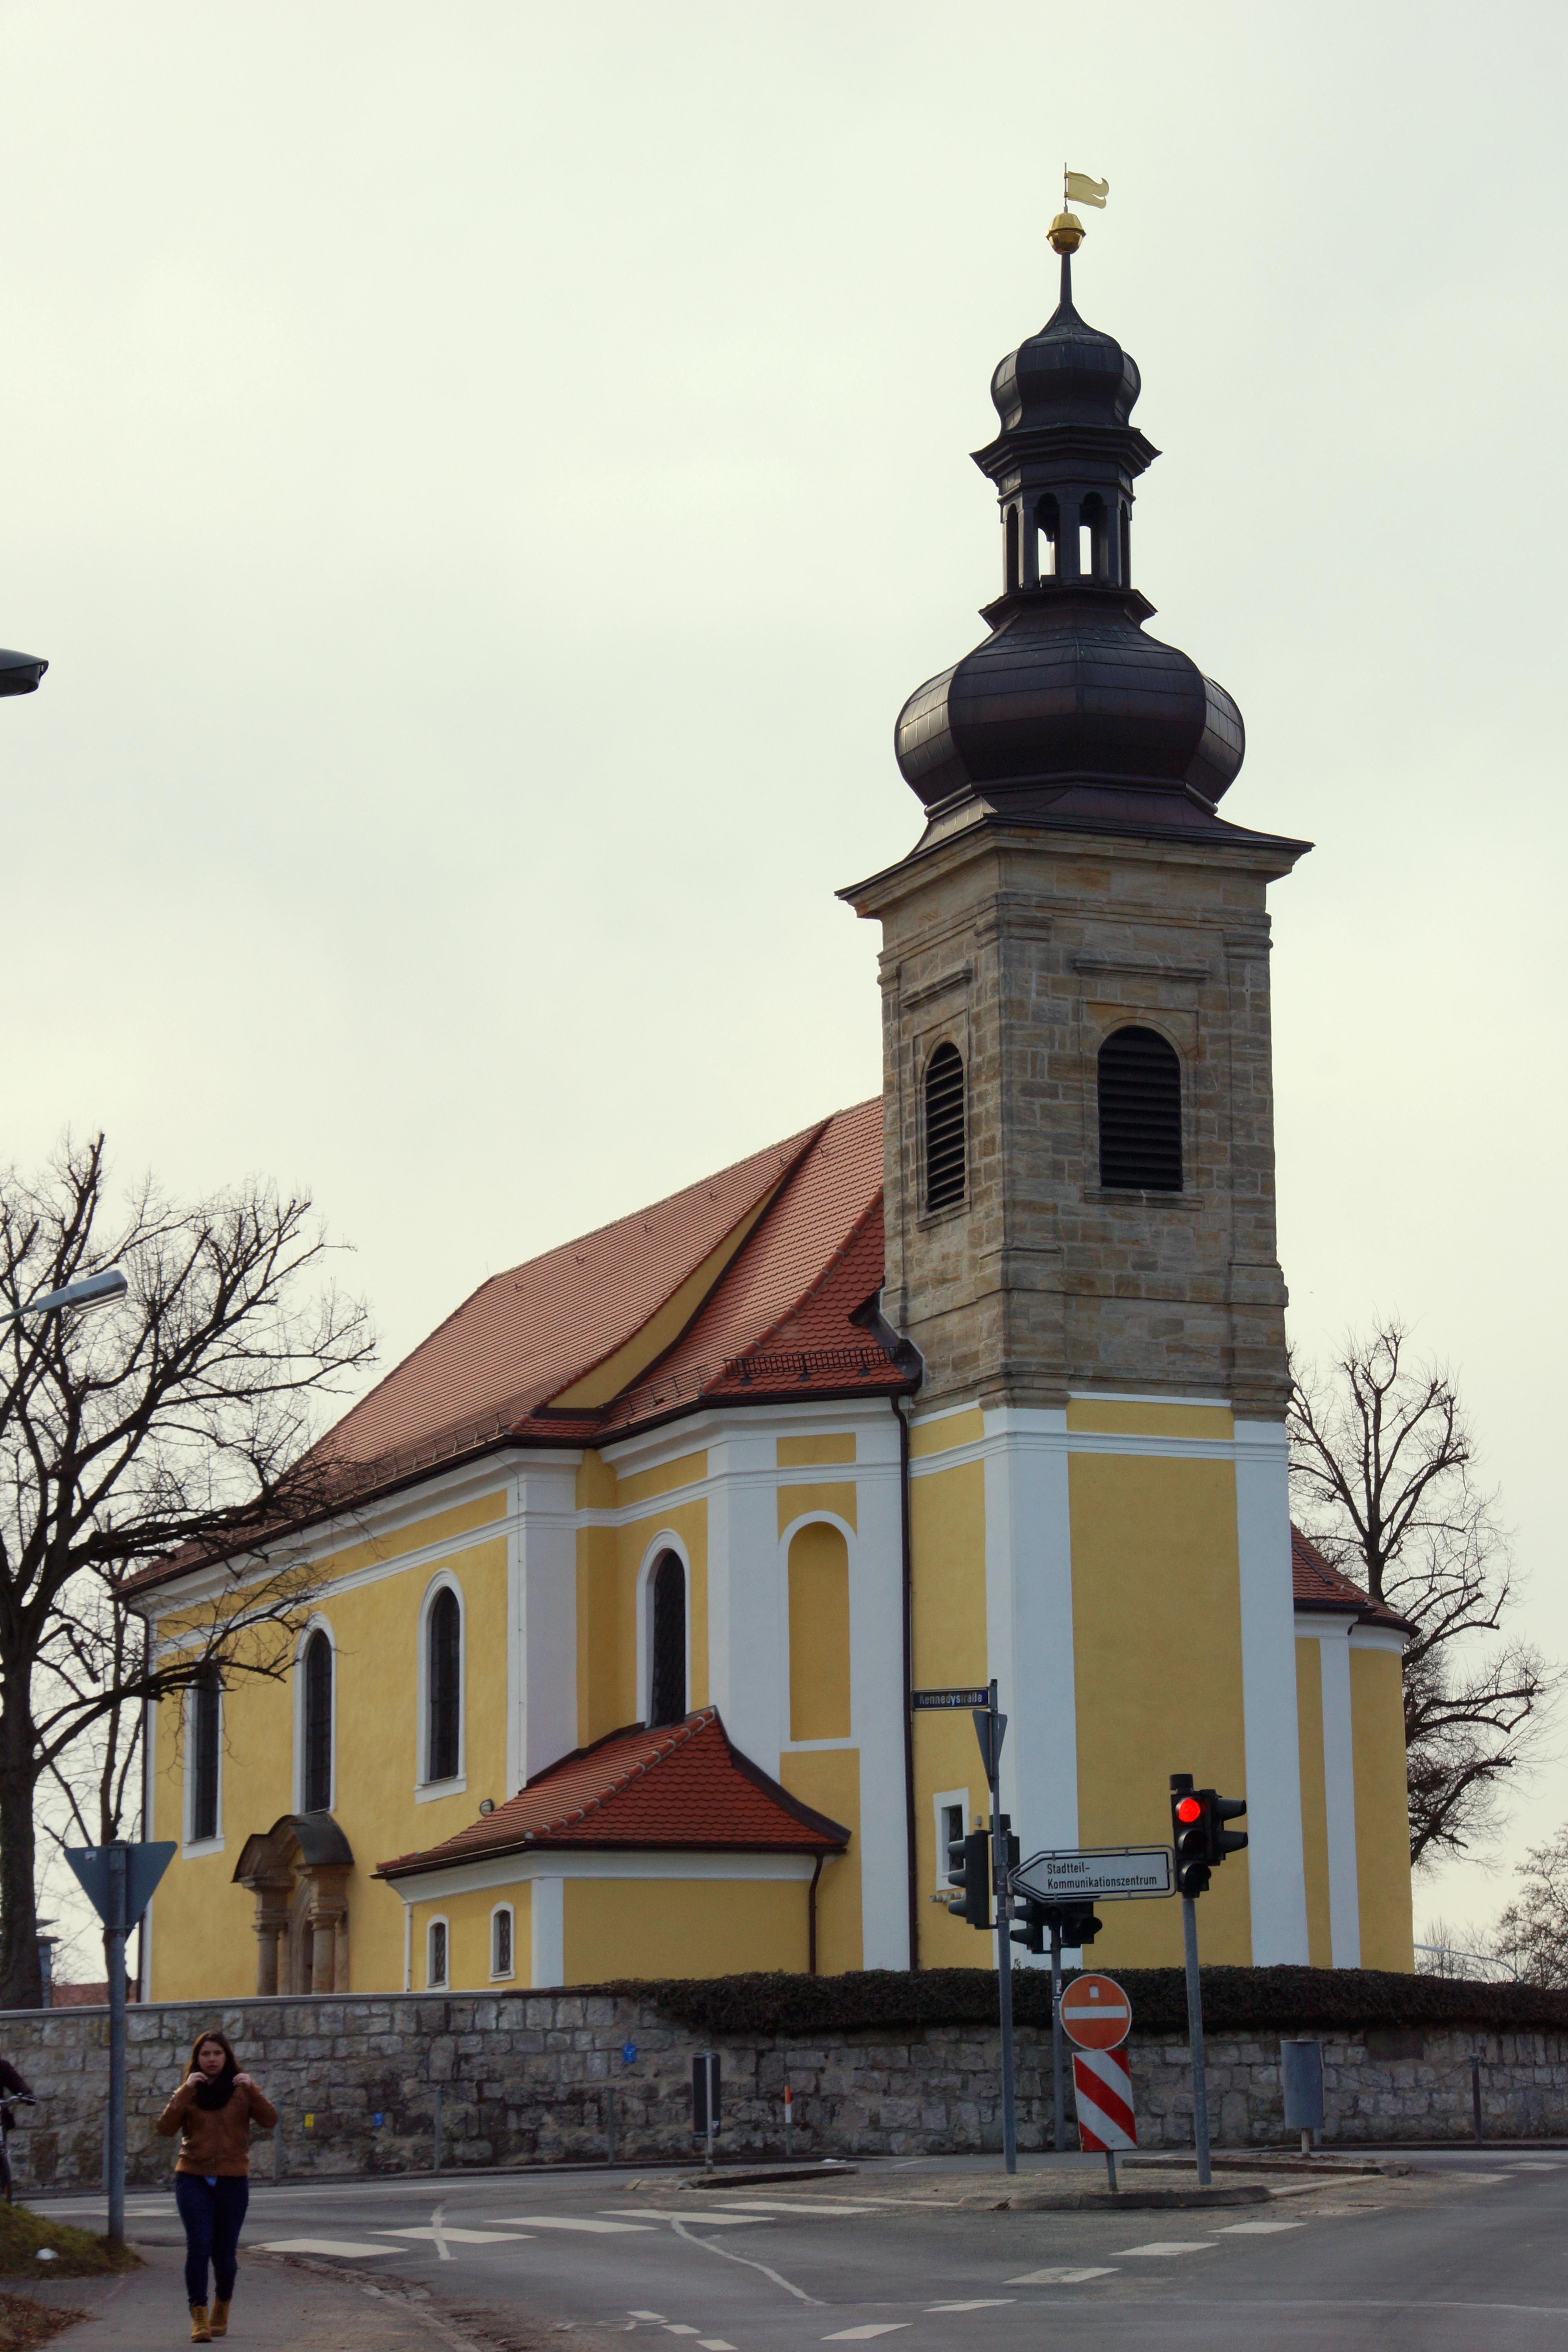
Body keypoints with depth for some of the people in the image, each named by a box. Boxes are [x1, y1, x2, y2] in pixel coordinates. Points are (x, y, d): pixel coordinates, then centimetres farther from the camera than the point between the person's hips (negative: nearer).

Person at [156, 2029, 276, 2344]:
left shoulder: (242, 2090, 8)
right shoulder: (189, 2092, 8)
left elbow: (270, 2120, -5)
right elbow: (166, 2128, -7)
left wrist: (252, 2090, -17)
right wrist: (186, 2091, -15)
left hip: (233, 2179, 0)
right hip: (194, 2178, 0)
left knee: (225, 2251, 5)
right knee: (199, 2245, -14)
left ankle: (222, 2306, 31)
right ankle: (199, 2316, -11)